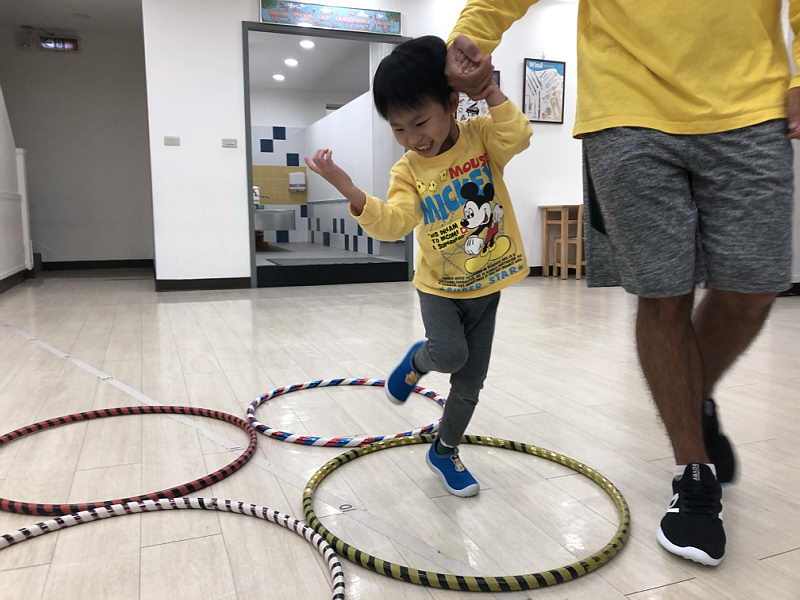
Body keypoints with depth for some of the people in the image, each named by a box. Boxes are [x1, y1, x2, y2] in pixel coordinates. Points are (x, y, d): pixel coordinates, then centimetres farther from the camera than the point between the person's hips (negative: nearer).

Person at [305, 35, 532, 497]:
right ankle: (419, 361, 12)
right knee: (449, 354, -26)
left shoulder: (482, 137, -8)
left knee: (471, 380, 8)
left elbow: (518, 136, -27)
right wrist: (351, 192, -37)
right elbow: (393, 223, -23)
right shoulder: (408, 170, -9)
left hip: (487, 284, 1)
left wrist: (490, 90, -24)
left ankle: (446, 451, 29)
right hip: (441, 286, 0)